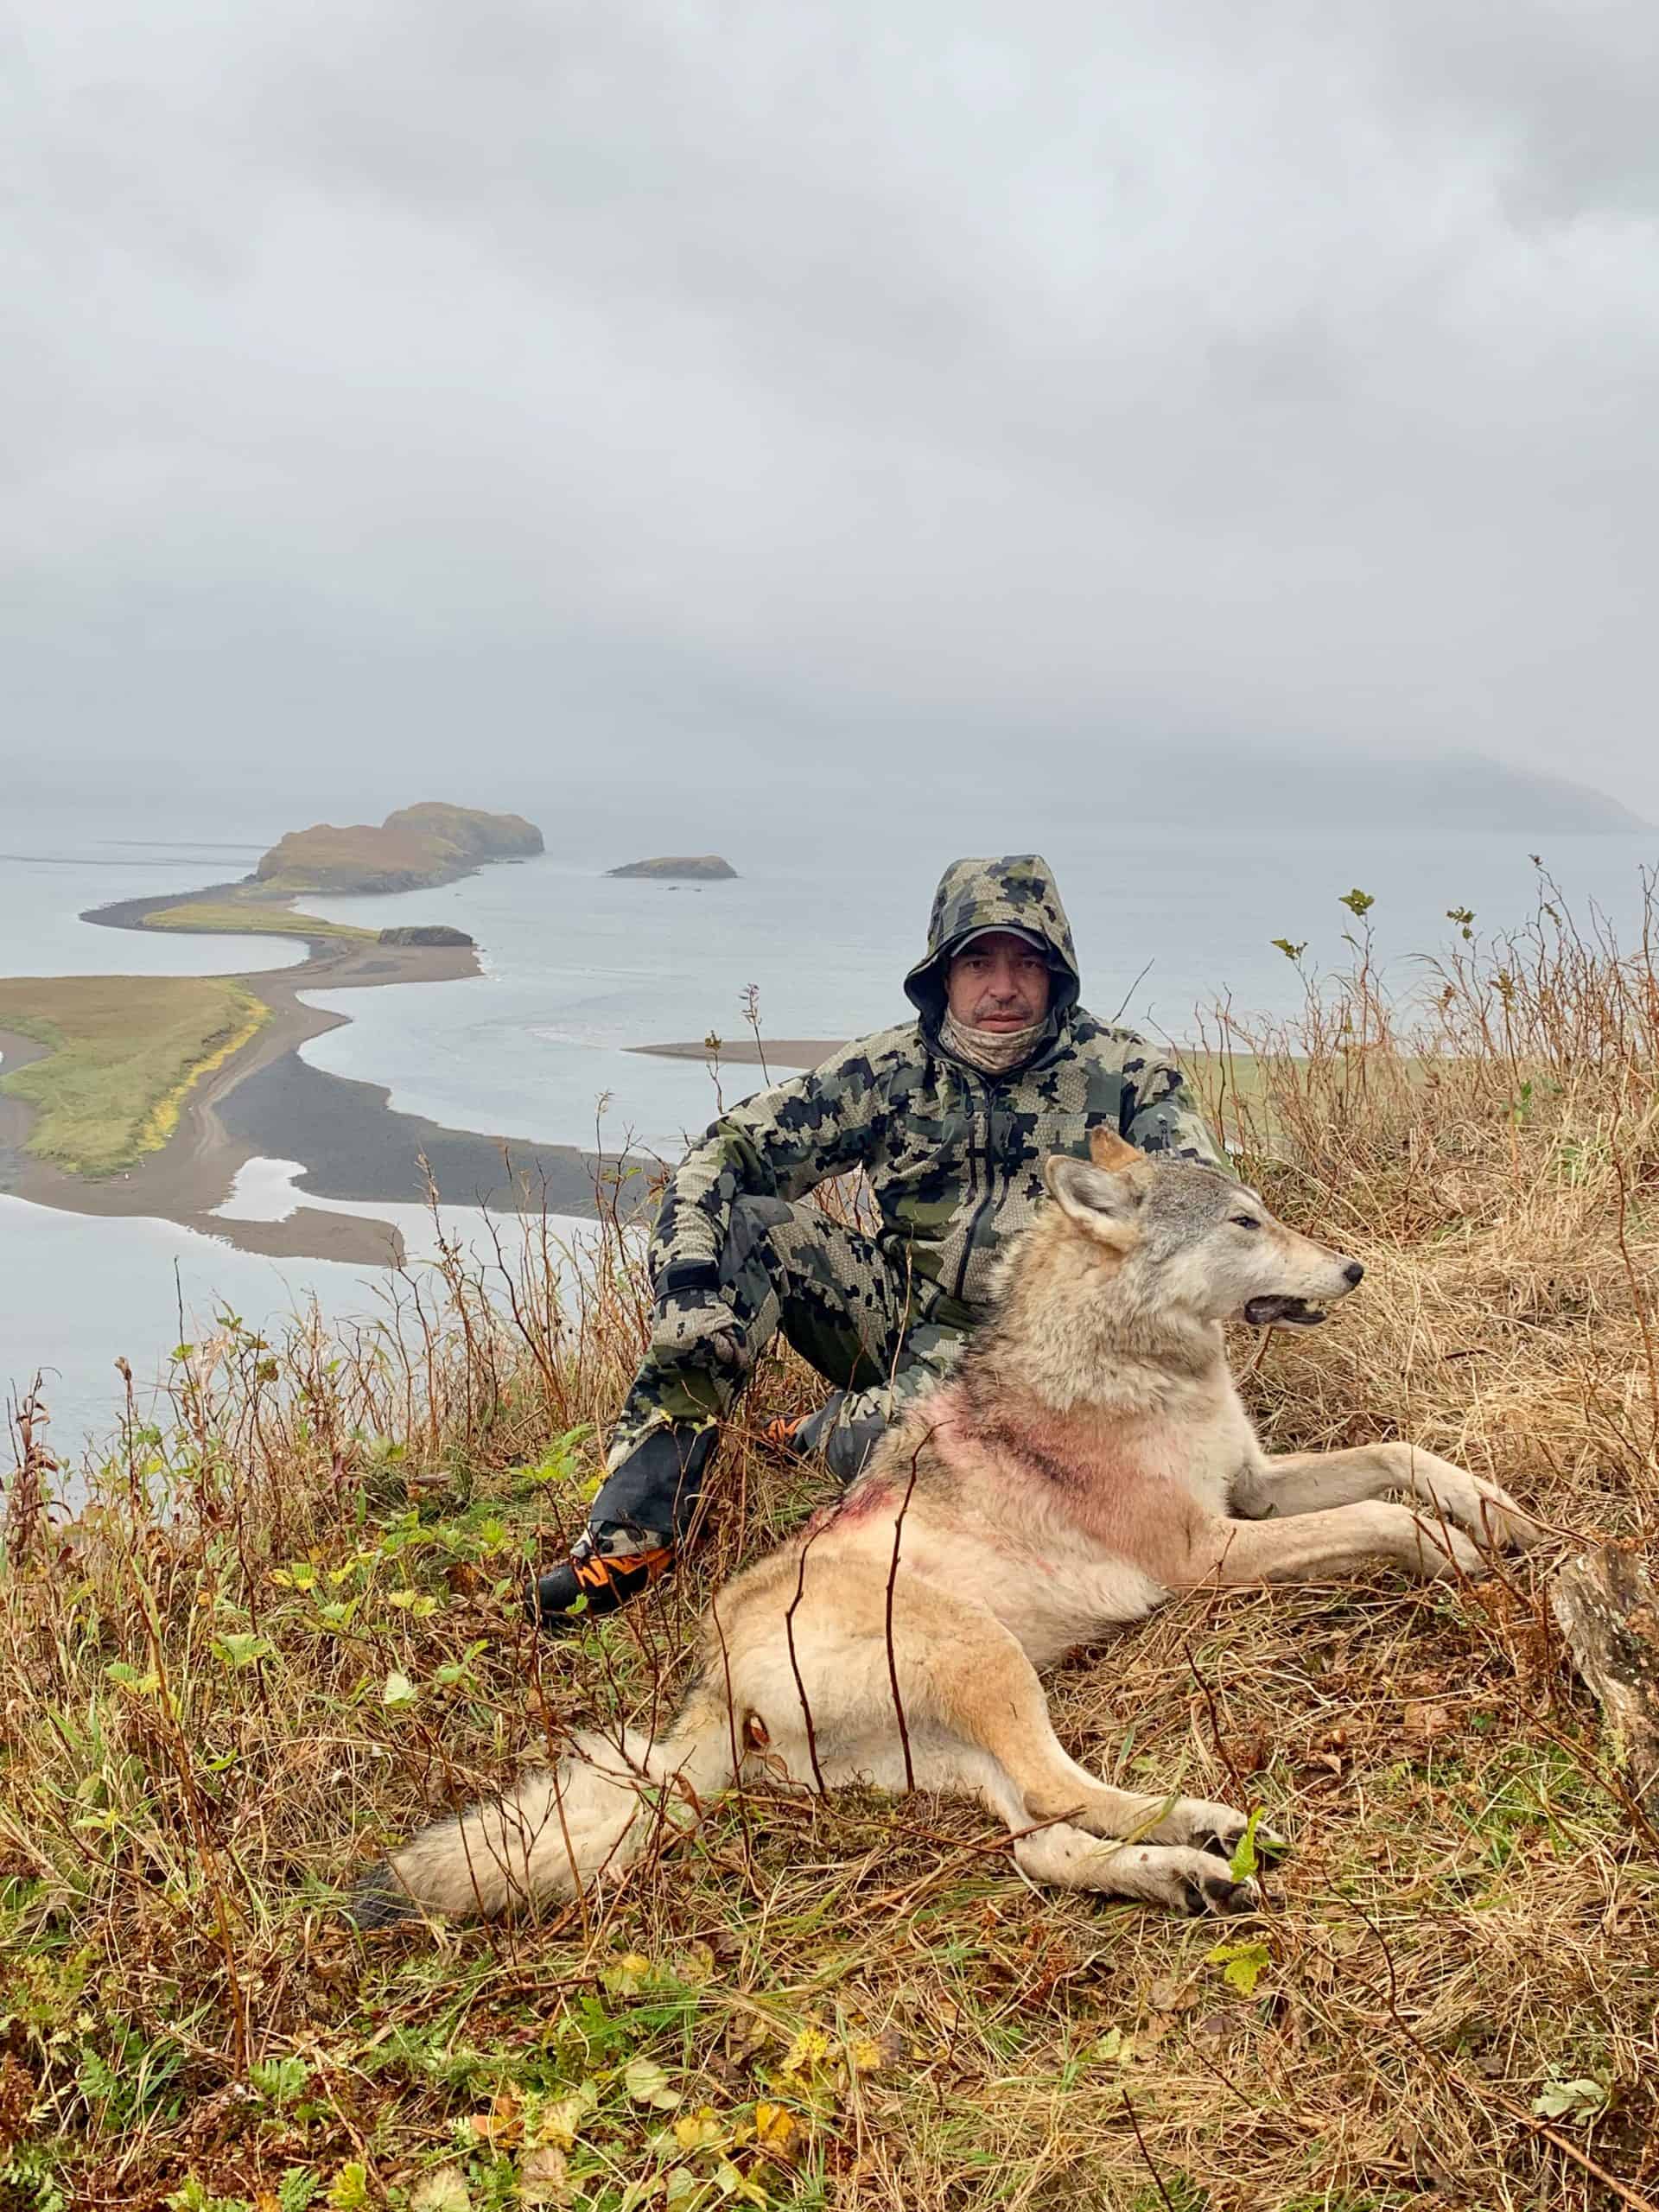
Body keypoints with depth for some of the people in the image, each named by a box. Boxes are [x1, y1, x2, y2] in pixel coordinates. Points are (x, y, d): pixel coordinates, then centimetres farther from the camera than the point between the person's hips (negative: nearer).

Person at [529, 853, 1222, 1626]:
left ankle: (829, 1433, 2)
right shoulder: (892, 1068, -1)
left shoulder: (1125, 1073, -6)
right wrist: (689, 1275, -24)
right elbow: (730, 1149, -5)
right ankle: (637, 1524, -21)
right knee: (742, 1226, -20)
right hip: (902, 1320, 4)